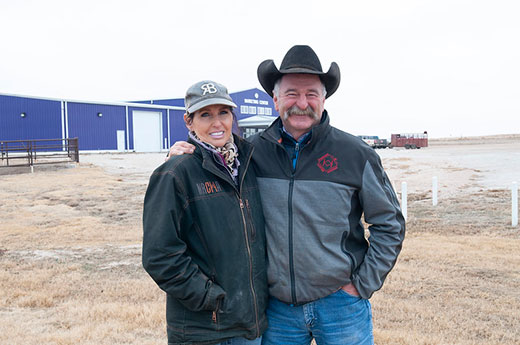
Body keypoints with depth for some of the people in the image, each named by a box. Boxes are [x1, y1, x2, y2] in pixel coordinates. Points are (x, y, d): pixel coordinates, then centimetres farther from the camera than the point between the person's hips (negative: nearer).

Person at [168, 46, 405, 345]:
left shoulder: (355, 154, -5)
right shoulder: (253, 151, -1)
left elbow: (390, 223, 3)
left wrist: (363, 284, -2)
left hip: (340, 306, -1)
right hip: (277, 308, 2)